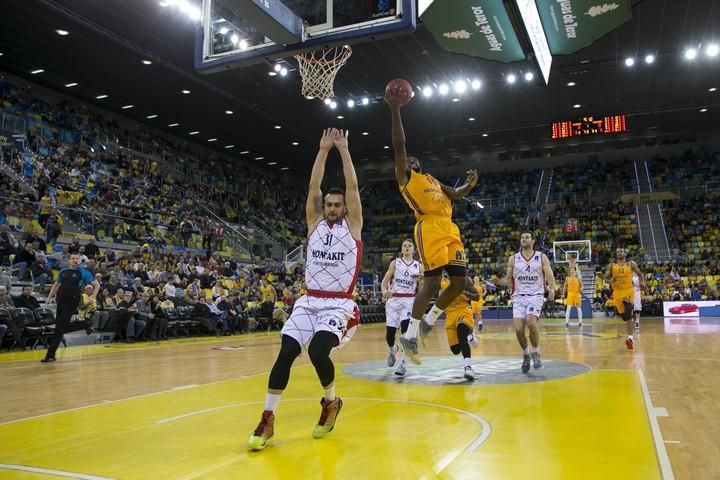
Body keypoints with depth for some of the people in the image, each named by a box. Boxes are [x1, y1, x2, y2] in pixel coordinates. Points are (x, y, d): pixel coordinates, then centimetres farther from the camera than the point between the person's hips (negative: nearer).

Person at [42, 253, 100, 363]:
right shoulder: (63, 272, 12)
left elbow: (97, 284, 1)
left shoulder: (83, 272, -2)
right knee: (63, 327, 10)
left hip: (72, 303, -6)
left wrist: (93, 297, -9)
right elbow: (56, 285, 26)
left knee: (59, 328, -9)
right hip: (61, 301, 6)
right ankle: (84, 325, 34)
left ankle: (50, 354, -4)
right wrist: (49, 297, 17)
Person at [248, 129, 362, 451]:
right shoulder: (315, 222, 11)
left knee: (317, 351, -23)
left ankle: (331, 403, 6)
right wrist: (323, 150, 2)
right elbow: (313, 186, 3)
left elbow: (352, 187, -4)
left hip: (339, 304, -3)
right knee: (286, 353, -10)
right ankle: (267, 419, 0)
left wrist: (343, 150, 0)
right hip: (309, 302, 4)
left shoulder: (353, 225, 3)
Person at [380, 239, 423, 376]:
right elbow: (384, 282, 3)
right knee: (389, 333, 0)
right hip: (393, 300, 1)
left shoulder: (418, 266, 9)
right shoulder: (395, 263, 7)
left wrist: (422, 280, -11)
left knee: (406, 329, -22)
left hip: (409, 300, 0)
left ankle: (401, 362, -17)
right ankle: (392, 350, 35)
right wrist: (384, 292, -18)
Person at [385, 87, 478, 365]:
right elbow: (399, 146, -4)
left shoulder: (433, 180, 31)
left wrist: (471, 184, 11)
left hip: (450, 230, 8)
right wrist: (395, 110, -8)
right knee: (432, 282, -13)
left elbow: (456, 195, 33)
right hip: (430, 229, -8)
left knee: (459, 281, 3)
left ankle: (428, 321, 20)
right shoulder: (405, 177, 8)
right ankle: (410, 335, -3)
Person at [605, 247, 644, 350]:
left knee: (628, 314, -21)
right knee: (625, 316, 12)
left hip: (628, 290, -3)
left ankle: (630, 338, -22)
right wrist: (611, 280, -14)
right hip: (617, 292, 3)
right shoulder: (611, 266, 6)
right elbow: (606, 278, 7)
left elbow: (639, 274, 15)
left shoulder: (631, 264, 3)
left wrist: (642, 282, -2)